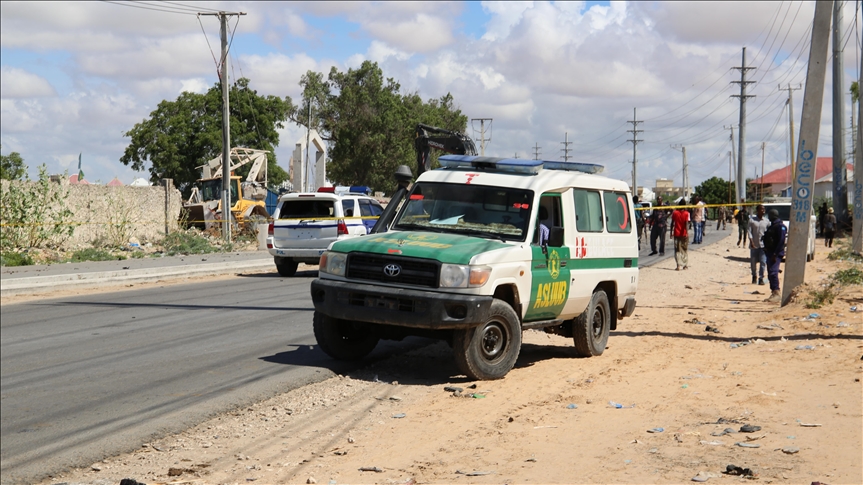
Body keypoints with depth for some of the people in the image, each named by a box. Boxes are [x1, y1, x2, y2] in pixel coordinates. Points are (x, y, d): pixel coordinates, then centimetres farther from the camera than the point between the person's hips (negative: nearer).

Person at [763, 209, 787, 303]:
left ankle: (777, 293, -20)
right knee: (770, 274, 11)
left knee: (773, 272, -18)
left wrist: (775, 254, -23)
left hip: (776, 254, -10)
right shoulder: (772, 226, 19)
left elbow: (781, 241, -19)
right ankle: (774, 293, 15)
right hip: (770, 253, 10)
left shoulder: (780, 226, -11)